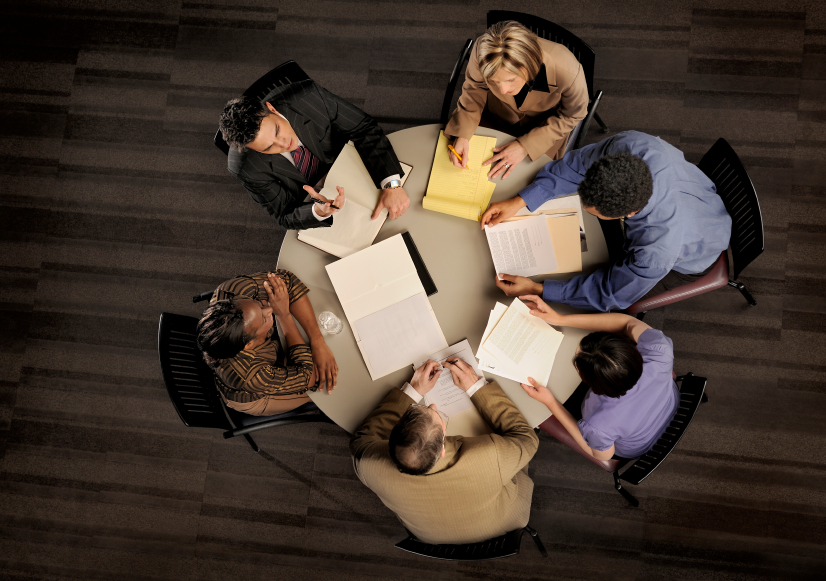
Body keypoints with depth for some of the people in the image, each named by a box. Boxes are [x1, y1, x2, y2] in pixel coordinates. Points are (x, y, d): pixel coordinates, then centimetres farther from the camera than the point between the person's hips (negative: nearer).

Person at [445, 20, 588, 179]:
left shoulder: (568, 71, -42)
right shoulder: (482, 53, -37)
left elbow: (571, 116, -19)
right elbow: (474, 90, -14)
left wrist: (525, 146, -24)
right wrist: (462, 134, -28)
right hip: (494, 119, 2)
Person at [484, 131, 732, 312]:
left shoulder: (656, 253, -49)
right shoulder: (629, 145, -39)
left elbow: (611, 295, -29)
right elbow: (576, 165, -19)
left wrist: (536, 289, -29)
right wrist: (519, 201, -27)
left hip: (686, 262, -5)